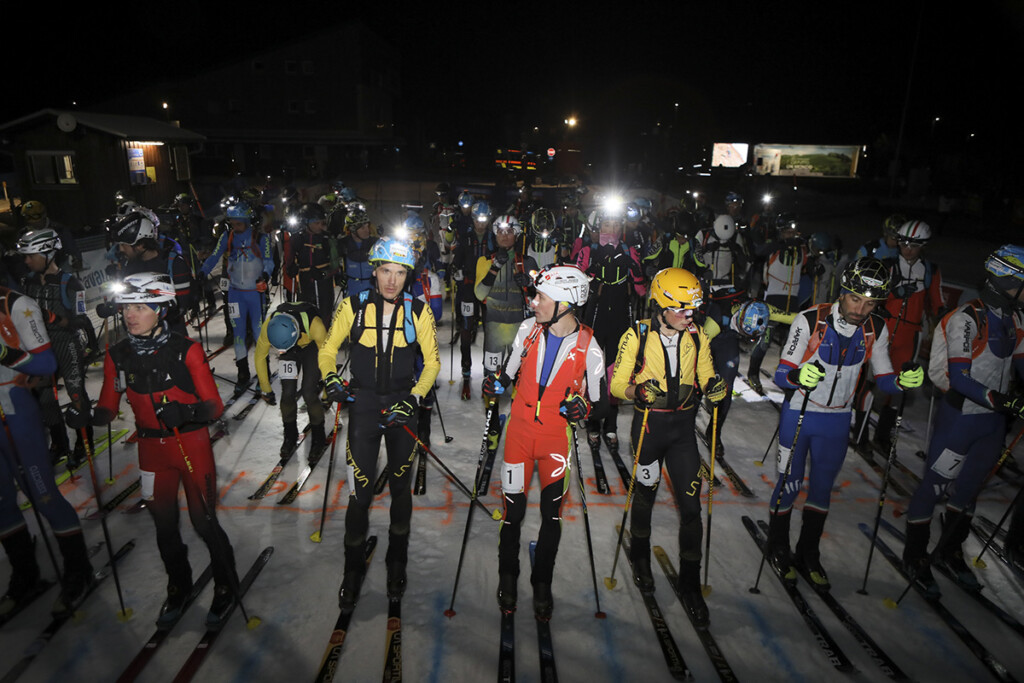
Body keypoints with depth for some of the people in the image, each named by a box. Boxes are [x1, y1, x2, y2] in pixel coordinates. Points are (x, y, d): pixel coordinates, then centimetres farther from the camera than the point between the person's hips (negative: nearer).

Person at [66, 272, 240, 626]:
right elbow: (108, 408, 4)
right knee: (164, 524, 15)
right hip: (151, 449, 4)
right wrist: (87, 417, -17)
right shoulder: (118, 355, -1)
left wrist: (186, 412, -34)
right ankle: (178, 587, 40)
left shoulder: (186, 350, -14)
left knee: (203, 521, 2)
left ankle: (226, 586, 27)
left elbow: (215, 406, -15)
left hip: (193, 447, -4)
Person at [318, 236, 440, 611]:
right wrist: (330, 378, -16)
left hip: (402, 404, 1)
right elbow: (328, 348, 4)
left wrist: (413, 398, -15)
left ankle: (397, 561, 35)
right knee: (360, 489, -1)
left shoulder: (418, 311, -6)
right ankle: (353, 568, 22)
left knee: (400, 486, 13)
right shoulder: (353, 306, -7)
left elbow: (432, 361, -1)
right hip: (363, 401, -1)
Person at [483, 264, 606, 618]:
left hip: (556, 433, -2)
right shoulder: (529, 328, -2)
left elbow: (599, 397, 0)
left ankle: (542, 583, 26)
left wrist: (583, 406, -20)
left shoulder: (588, 347, -10)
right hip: (520, 428, 2)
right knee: (513, 508, 6)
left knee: (552, 513, 3)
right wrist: (497, 382, -8)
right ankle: (508, 577, 30)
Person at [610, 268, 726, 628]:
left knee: (690, 507, 1)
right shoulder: (637, 336, -11)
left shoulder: (697, 336, -1)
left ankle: (690, 584, 18)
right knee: (645, 496, 16)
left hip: (684, 427, 2)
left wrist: (714, 386, -17)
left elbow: (705, 377, 6)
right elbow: (617, 384, -9)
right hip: (649, 425, -2)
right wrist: (638, 391, -29)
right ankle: (640, 555, 44)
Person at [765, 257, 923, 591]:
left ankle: (808, 555, 34)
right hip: (799, 414, -4)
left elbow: (883, 378, 1)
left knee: (822, 487, 15)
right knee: (789, 484, 5)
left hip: (837, 419, 4)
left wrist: (903, 381, -21)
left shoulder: (876, 330, -7)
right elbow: (781, 375, -22)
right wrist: (799, 376, -45)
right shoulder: (810, 320, -20)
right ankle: (778, 549, 29)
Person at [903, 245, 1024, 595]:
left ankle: (951, 550, 37)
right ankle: (915, 554, 19)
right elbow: (958, 378, -23)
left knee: (970, 487, 19)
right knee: (936, 484, 3)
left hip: (994, 421, 8)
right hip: (960, 418, -8)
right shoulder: (966, 319, -19)